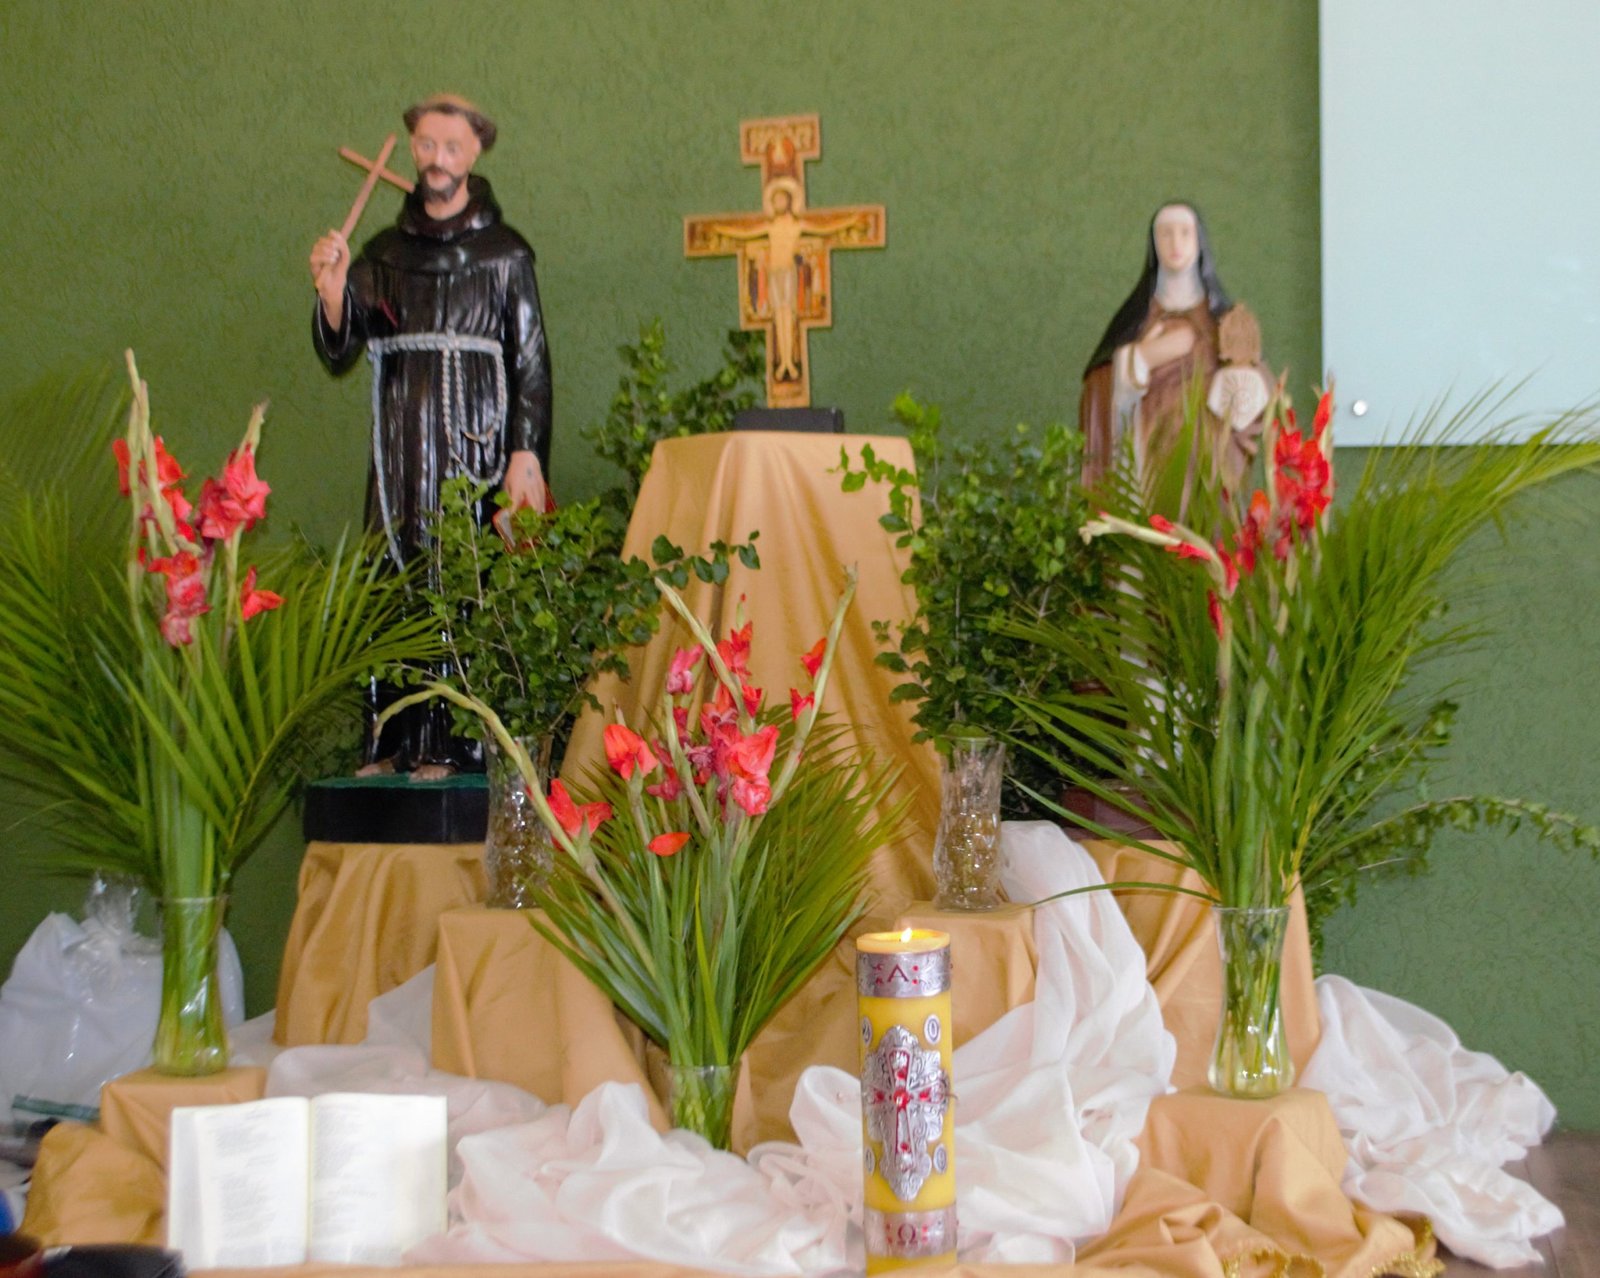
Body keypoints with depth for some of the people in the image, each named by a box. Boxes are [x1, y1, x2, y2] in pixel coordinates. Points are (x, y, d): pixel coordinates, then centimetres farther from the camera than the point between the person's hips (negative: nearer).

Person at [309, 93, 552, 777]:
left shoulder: (503, 251, 4)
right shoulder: (385, 251, 13)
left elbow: (531, 360, 0)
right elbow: (340, 352, 7)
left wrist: (526, 452, -9)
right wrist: (332, 289, -13)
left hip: (473, 439, -3)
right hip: (400, 447, 3)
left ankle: (448, 745, -3)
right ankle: (391, 743, 3)